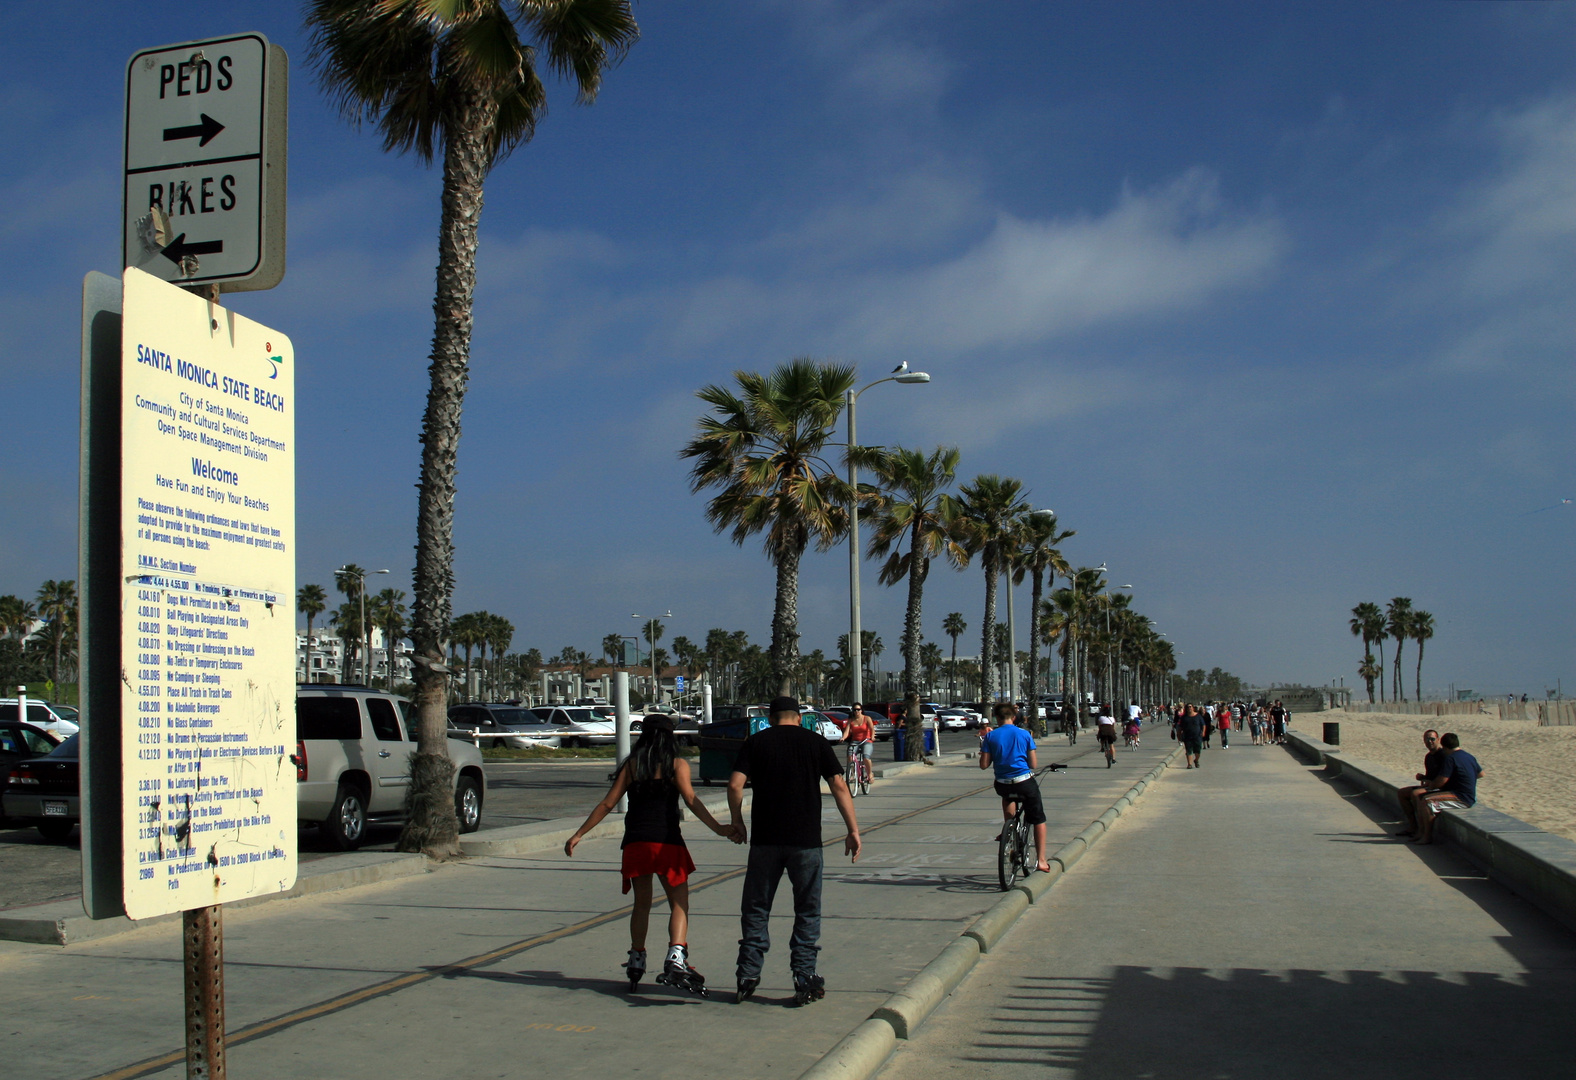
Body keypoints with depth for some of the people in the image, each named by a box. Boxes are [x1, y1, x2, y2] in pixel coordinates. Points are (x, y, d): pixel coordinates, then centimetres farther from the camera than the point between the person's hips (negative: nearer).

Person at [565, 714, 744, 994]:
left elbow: (607, 804, 8)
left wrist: (578, 835, 14)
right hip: (667, 842, -3)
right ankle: (676, 958, -18)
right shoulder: (677, 764, 3)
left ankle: (636, 961, 22)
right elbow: (691, 799, -12)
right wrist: (718, 828, -20)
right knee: (679, 903, 1)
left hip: (635, 842, 3)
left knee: (641, 903, 19)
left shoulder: (631, 764, 10)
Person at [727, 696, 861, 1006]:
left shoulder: (756, 742, 5)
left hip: (765, 840, 0)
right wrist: (853, 830, 1)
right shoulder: (816, 742, 6)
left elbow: (735, 785, -6)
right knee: (807, 911, 9)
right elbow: (839, 786, -1)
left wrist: (737, 820, 9)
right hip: (806, 840, 0)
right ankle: (804, 979, 6)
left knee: (755, 909, 11)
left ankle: (748, 977, 9)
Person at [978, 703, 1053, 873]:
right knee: (1038, 819, 13)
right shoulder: (1024, 734, 0)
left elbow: (984, 765, -1)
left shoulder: (991, 736, 0)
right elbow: (1034, 765, 1)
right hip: (1025, 782, -1)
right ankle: (1040, 860, 8)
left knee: (1007, 794, 39)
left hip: (1002, 785, 2)